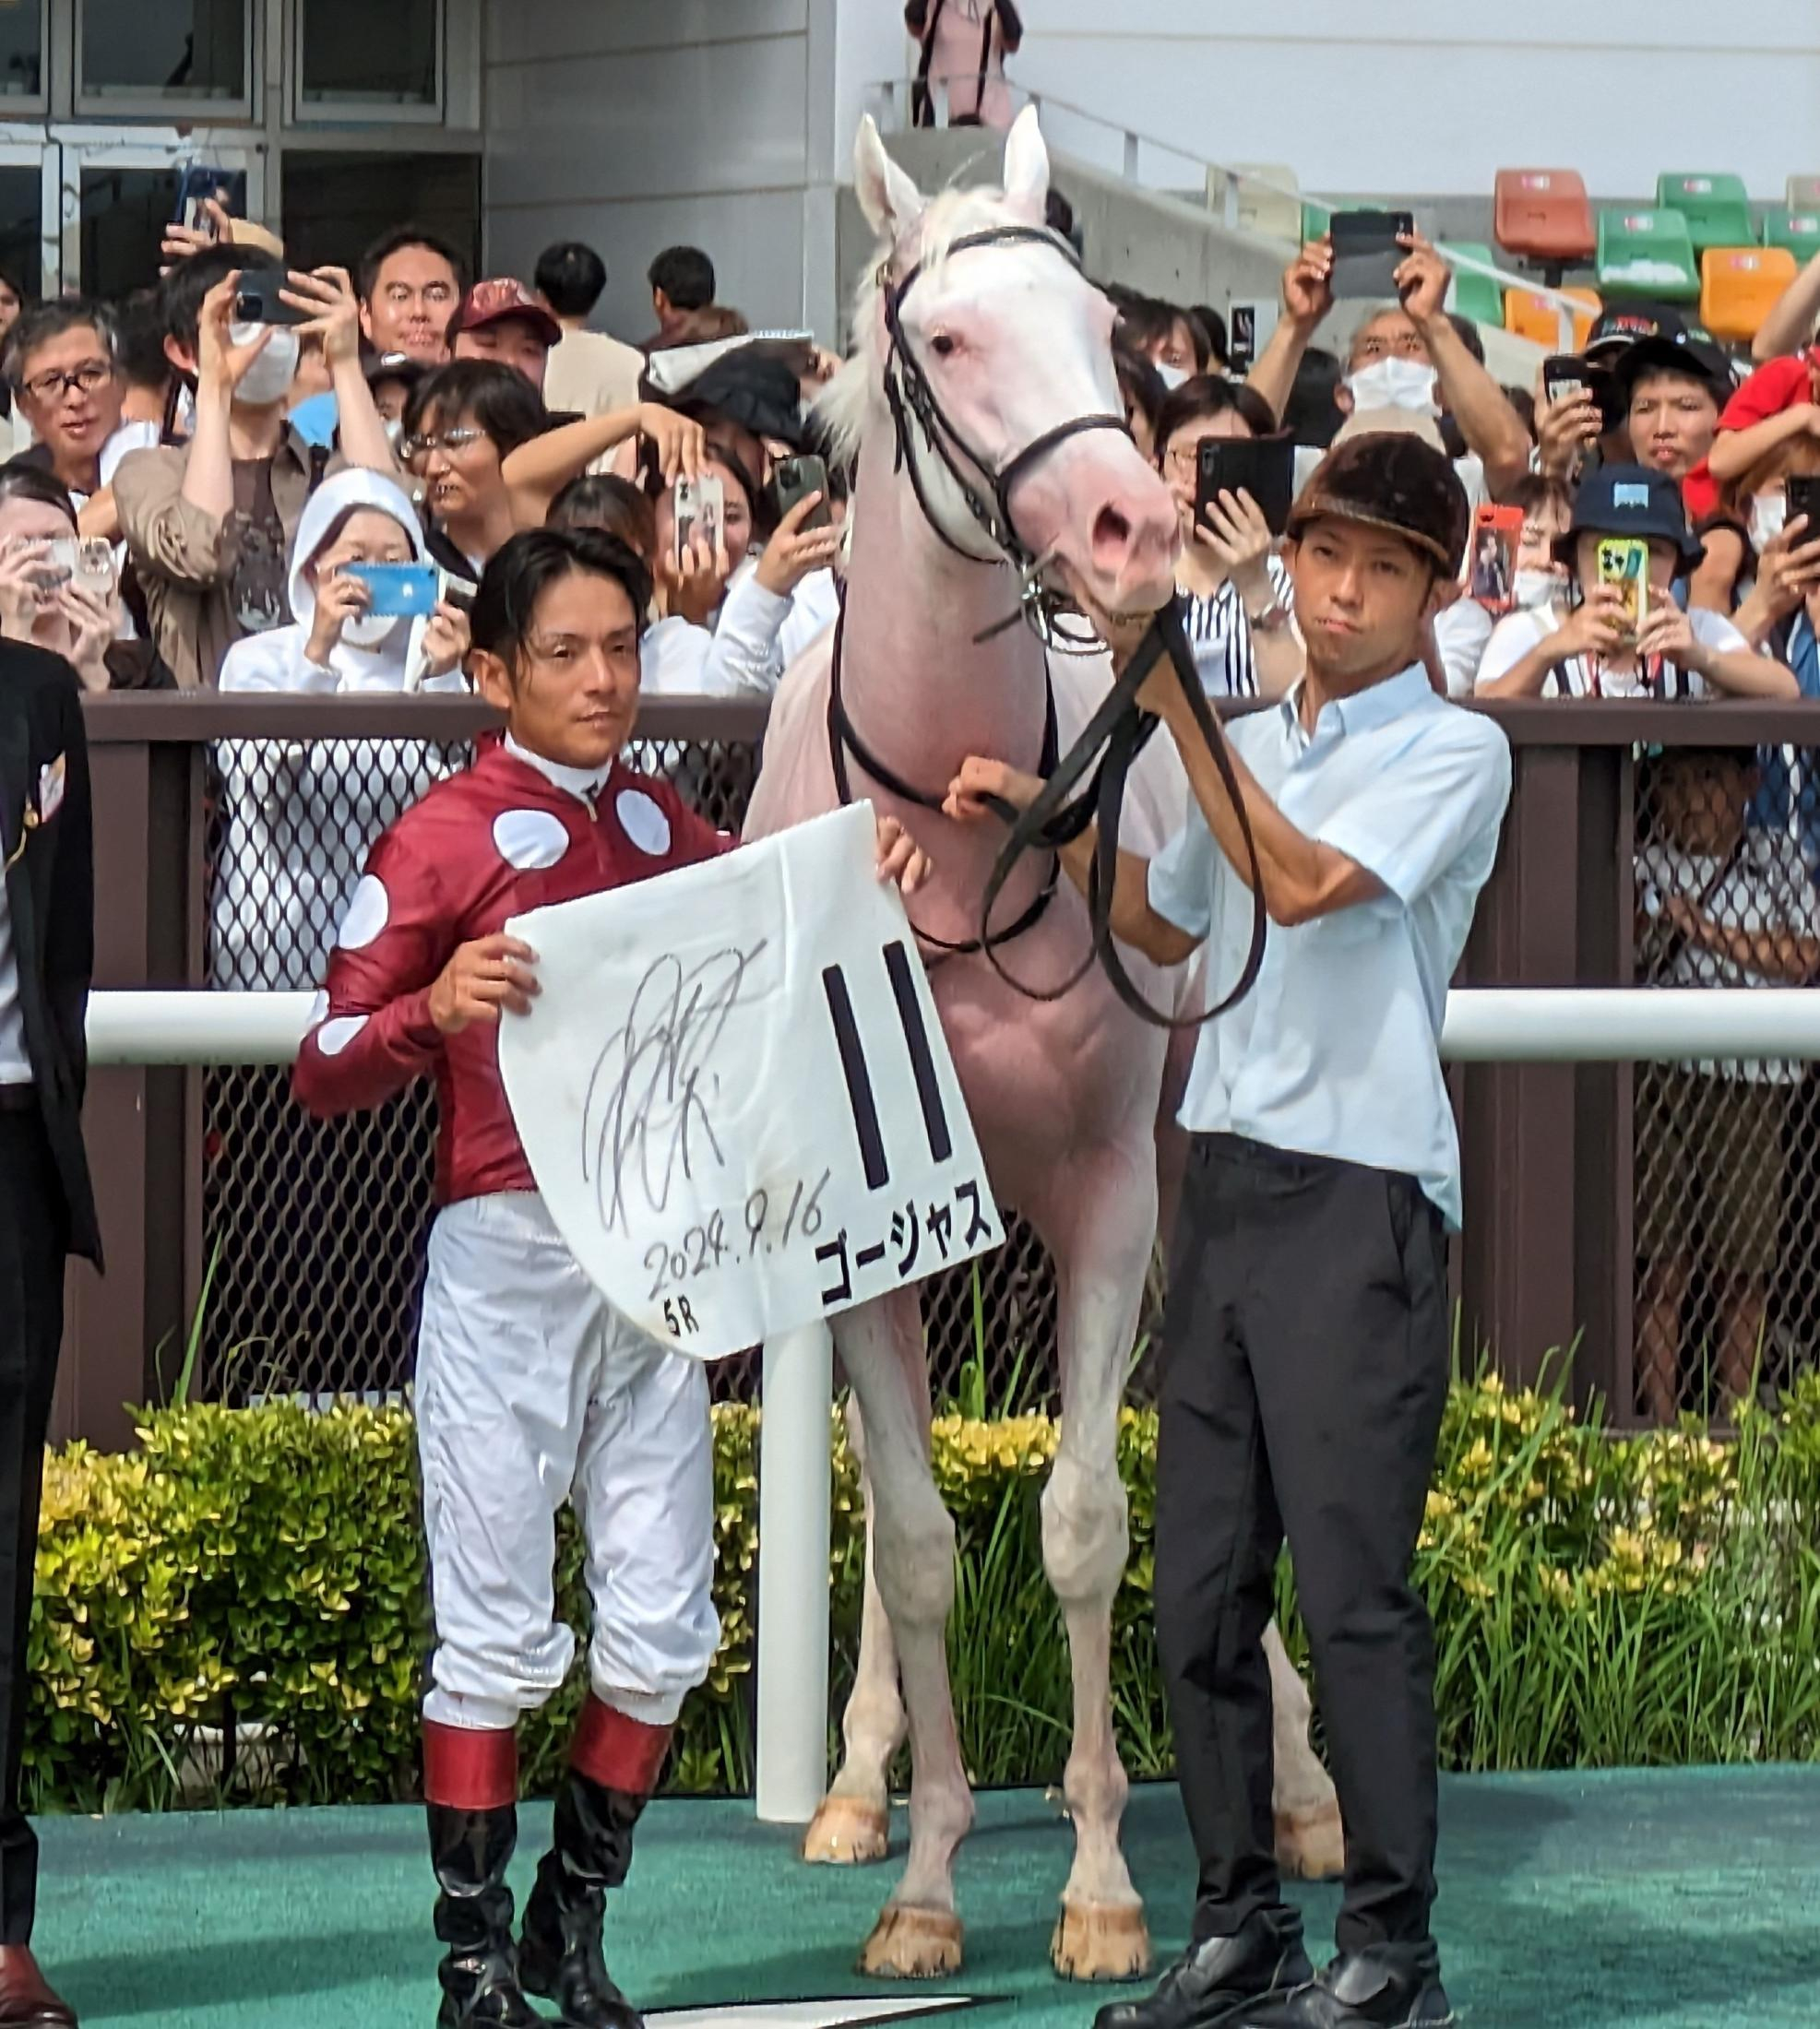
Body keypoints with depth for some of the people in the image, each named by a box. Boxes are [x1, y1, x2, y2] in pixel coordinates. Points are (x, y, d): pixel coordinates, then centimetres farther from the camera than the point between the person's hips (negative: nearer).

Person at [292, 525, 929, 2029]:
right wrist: (437, 1008, -26)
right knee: (500, 1630, -4)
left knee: (663, 1626, 6)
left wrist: (869, 886, 12)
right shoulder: (447, 842, -4)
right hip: (509, 1263, -6)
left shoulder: (664, 827, 13)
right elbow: (326, 1073, -7)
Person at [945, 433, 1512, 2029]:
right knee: (1201, 1586, 6)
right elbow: (1173, 927, 33)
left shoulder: (1456, 753, -4)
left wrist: (1178, 709, -17)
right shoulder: (1245, 750, 17)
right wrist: (1047, 820, 19)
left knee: (1354, 1584, -9)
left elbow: (1305, 881, -19)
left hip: (1364, 1196, -7)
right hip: (1228, 1179, 7)